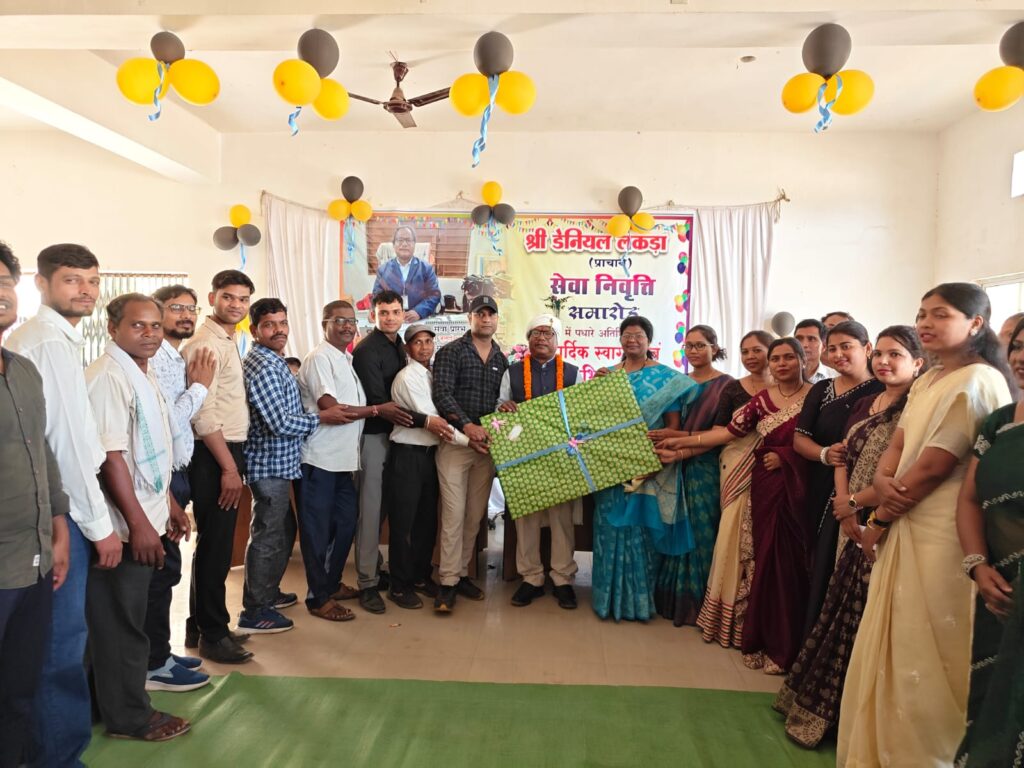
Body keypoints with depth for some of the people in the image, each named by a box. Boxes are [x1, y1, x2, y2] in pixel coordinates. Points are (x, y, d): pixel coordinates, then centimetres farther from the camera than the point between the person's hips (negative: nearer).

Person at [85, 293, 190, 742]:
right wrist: (138, 523, -23)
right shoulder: (108, 377, -17)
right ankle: (128, 717, 19)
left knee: (130, 617, 18)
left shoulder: (143, 375, 12)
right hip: (126, 526, -9)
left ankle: (127, 704, 32)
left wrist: (169, 504, 21)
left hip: (147, 520, 9)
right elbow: (110, 456, -22)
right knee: (120, 622, 5)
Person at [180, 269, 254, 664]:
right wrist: (228, 468, -20)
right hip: (214, 456, -10)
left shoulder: (227, 342, 15)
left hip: (227, 452, 10)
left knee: (213, 543, 17)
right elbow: (203, 413, -20)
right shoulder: (205, 344, -14)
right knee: (215, 546, -1)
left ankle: (200, 626, 29)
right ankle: (213, 636, 12)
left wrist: (233, 461, 12)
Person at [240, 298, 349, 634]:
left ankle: (268, 592, 37)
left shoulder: (273, 361, 12)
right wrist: (323, 417, -13)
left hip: (278, 463, 10)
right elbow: (281, 423, -25)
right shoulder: (263, 366, -20)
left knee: (284, 530, 22)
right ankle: (254, 613, 13)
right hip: (270, 464, -10)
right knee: (268, 537, 0)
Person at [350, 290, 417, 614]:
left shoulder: (399, 347, 12)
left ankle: (376, 566, 28)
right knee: (370, 507, -4)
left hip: (394, 431, 7)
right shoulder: (366, 350, -14)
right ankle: (368, 583, 4)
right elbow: (378, 401, -22)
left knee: (384, 504, 14)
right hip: (373, 433, -7)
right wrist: (425, 420, -24)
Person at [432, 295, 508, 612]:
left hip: (486, 443, 5)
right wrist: (467, 425, -23)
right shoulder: (450, 352, -1)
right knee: (454, 513, -7)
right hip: (455, 441, -5)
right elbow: (442, 393, -12)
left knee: (475, 515, 9)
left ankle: (461, 573, 22)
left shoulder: (502, 360, 14)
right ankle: (448, 583, 0)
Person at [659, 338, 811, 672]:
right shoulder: (762, 399, 9)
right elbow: (730, 431, 5)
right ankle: (761, 640, 19)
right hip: (765, 486, 3)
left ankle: (783, 646, 17)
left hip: (798, 487, -2)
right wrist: (683, 442, 2)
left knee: (790, 561, 1)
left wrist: (785, 456, -12)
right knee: (765, 558, 5)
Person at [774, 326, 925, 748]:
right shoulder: (866, 404, 12)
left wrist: (854, 502, -9)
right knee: (840, 613, 15)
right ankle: (817, 702, 30)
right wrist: (845, 511, -4)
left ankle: (829, 712, 19)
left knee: (865, 620, 4)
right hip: (853, 525, 7)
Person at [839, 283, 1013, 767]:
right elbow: (897, 445, 10)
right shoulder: (927, 382, 15)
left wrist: (878, 519, -9)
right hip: (906, 528, 9)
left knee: (921, 655, 2)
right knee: (892, 647, 17)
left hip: (942, 535, -9)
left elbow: (935, 465, -18)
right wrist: (883, 481, -12)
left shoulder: (977, 381, -14)